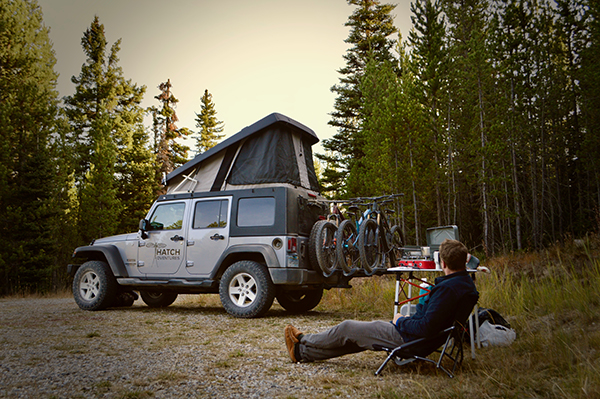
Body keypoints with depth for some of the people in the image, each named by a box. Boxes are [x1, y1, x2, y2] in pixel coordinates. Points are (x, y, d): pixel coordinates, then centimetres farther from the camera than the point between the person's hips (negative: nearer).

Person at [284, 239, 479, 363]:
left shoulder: (447, 288, -28)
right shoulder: (466, 282, 3)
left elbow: (426, 327, -30)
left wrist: (401, 321, -14)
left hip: (409, 339, -10)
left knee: (347, 328, 4)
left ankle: (303, 341, 26)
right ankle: (302, 352, 28)